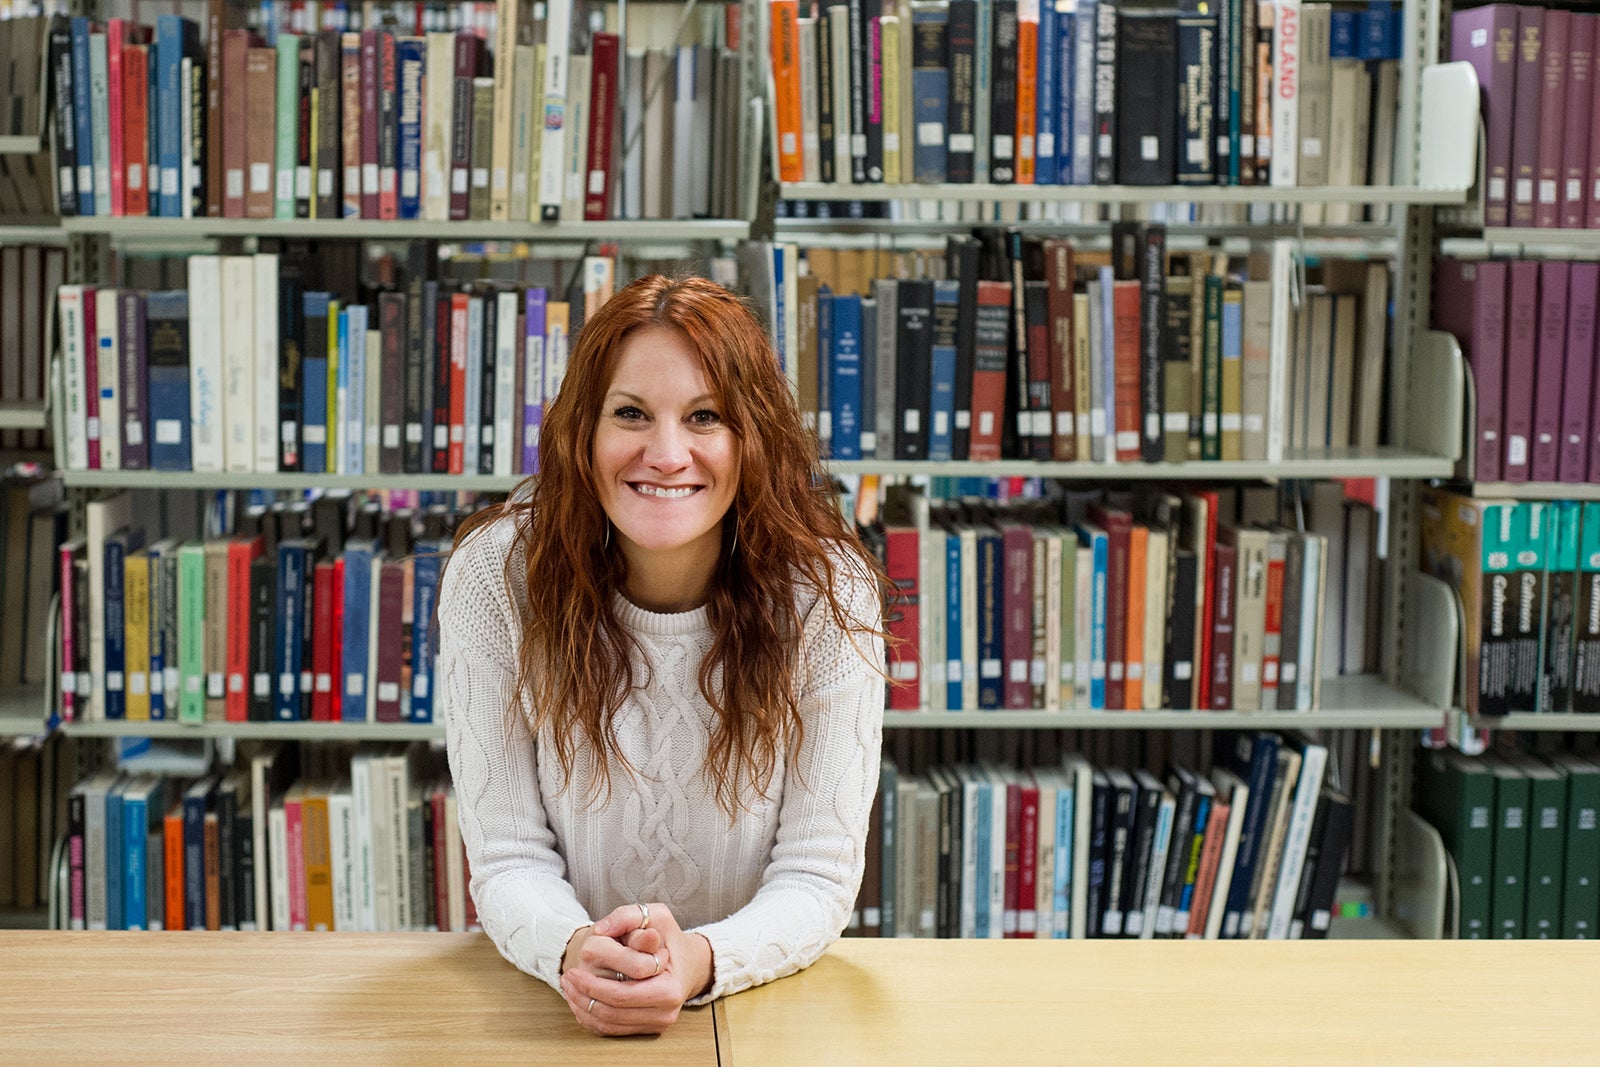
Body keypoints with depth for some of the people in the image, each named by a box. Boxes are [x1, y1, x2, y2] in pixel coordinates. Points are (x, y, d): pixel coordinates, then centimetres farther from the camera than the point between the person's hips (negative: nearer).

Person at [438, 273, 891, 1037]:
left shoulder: (827, 590, -10)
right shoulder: (494, 575, -9)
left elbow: (818, 874, -9)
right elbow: (508, 857, -7)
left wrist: (700, 962, -27)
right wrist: (573, 951, -27)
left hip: (761, 994, 0)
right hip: (549, 998, 0)